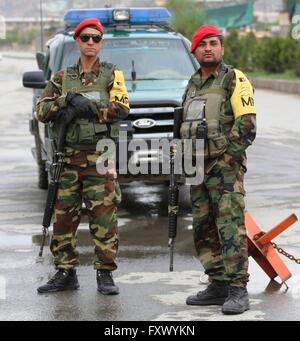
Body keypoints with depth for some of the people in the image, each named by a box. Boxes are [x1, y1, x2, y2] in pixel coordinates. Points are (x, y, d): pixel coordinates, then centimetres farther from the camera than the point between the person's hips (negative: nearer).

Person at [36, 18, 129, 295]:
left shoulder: (112, 75, 7)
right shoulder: (62, 78, 13)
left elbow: (121, 109, -9)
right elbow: (42, 111, 1)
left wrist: (84, 107, -15)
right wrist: (69, 99, -15)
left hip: (99, 157, -3)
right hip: (66, 157, 3)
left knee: (104, 217, -5)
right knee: (63, 217, 4)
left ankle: (105, 274, 1)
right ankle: (65, 274, 14)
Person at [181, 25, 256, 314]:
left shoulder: (234, 80, -4)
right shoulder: (193, 85, 19)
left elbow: (246, 125, -12)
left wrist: (224, 156, -14)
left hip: (225, 166, -8)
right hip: (198, 168, 8)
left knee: (230, 228, -12)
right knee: (204, 230, 8)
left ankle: (238, 290, -12)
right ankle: (218, 286, 15)